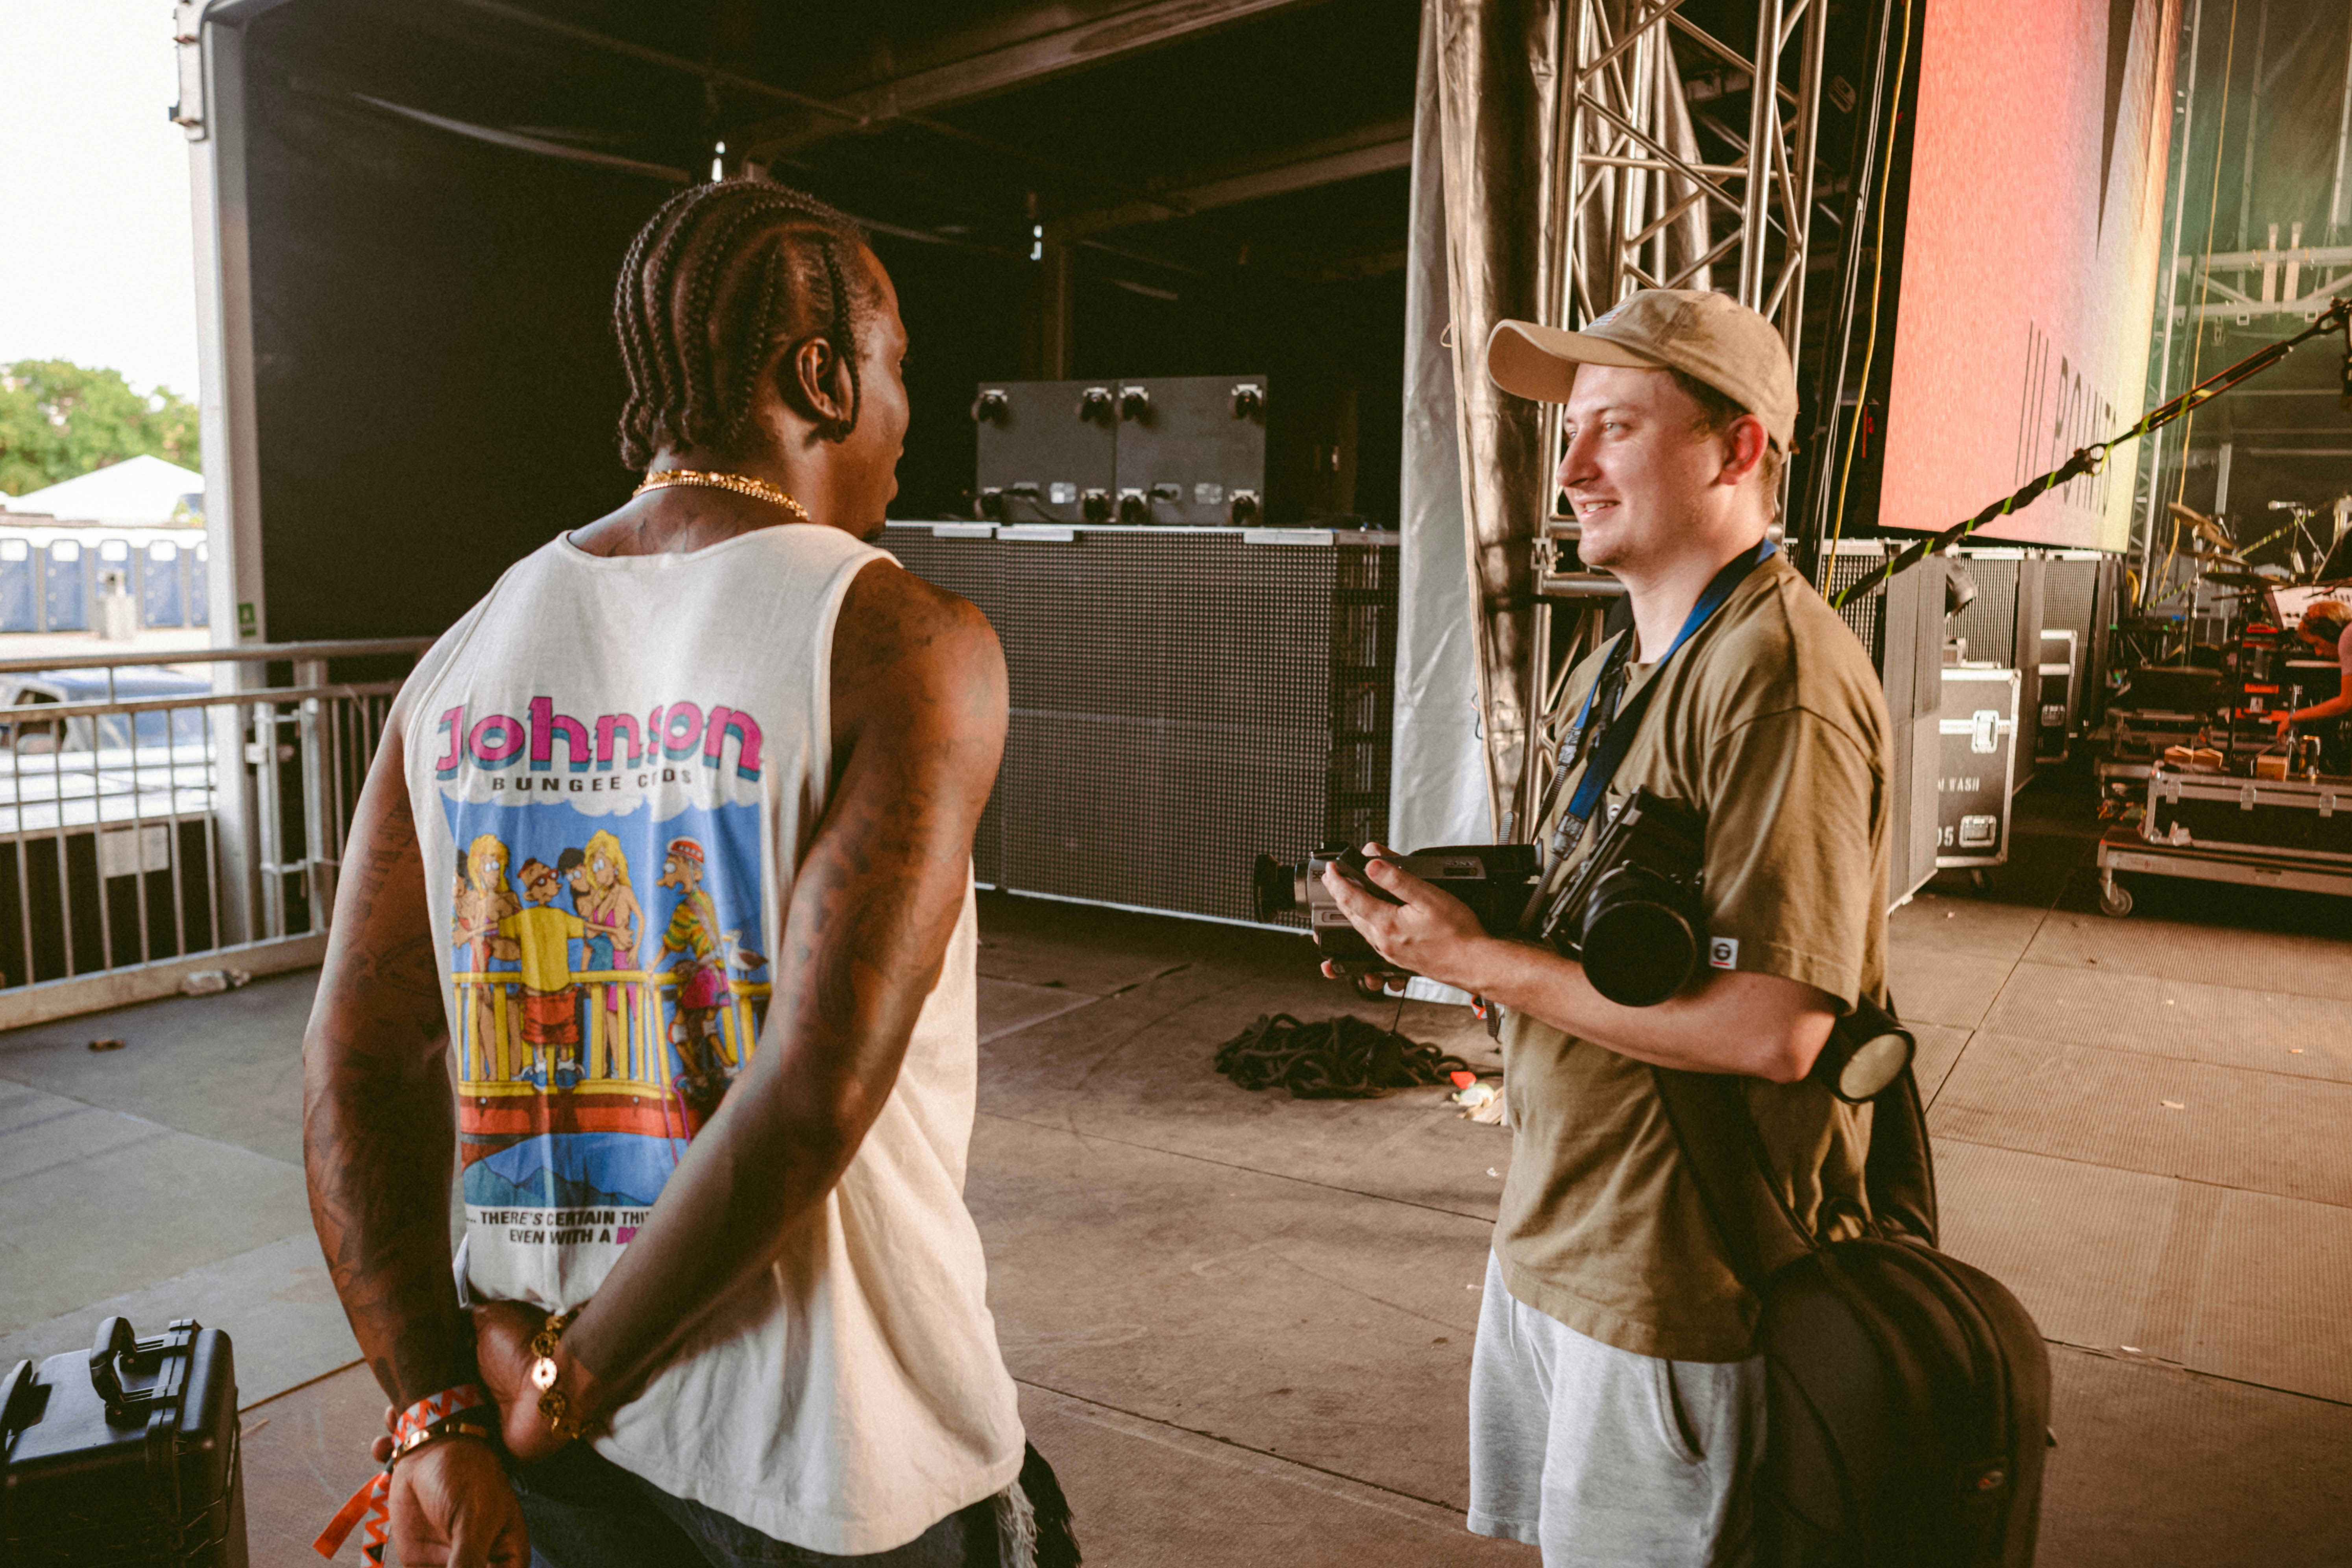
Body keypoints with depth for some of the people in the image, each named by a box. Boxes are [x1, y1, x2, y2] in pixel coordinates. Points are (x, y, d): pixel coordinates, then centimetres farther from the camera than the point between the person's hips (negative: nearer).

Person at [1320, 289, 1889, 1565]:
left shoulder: (1779, 677, -21)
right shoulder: (1612, 670, 11)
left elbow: (1770, 1028, -27)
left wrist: (1482, 964, -22)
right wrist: (1446, 914, -2)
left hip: (1682, 1280, -8)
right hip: (1552, 1239, 9)